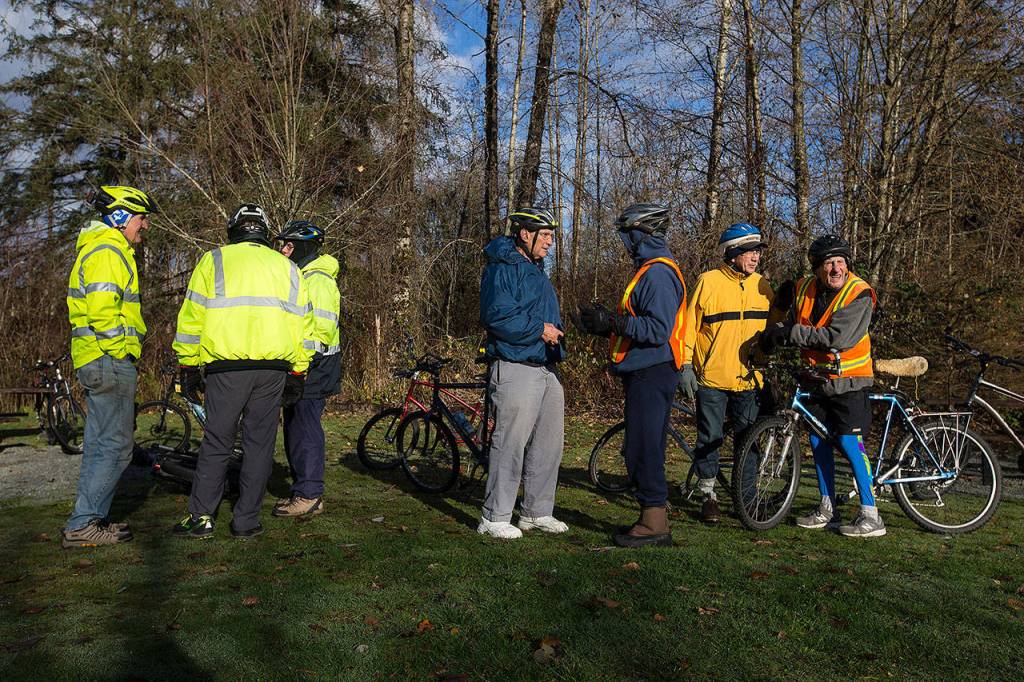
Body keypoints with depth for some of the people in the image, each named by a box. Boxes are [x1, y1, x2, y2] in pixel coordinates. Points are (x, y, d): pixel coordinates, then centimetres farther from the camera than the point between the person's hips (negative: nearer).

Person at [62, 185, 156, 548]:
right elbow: (102, 310, -24)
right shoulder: (108, 252, -11)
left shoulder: (102, 250, 23)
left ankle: (89, 520, 21)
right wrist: (119, 352, -16)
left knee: (100, 444, 14)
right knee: (115, 446, -7)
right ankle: (82, 525, -2)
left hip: (98, 363, 11)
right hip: (111, 360, -11)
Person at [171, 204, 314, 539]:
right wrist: (297, 374, 16)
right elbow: (302, 324, 12)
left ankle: (201, 517, 9)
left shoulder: (213, 260, 7)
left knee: (216, 443, 7)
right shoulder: (287, 267, 14)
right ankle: (246, 520, 11)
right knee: (259, 444, 7)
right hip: (273, 371, 2)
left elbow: (191, 317, 3)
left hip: (225, 368, -2)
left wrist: (188, 366, 9)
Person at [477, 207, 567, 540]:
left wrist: (555, 332, 14)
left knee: (548, 443, 11)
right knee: (510, 444, -7)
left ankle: (537, 512, 23)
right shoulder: (502, 268, -9)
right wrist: (539, 329, -17)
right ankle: (494, 518, 4)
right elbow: (497, 315, -21)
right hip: (516, 370, -10)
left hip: (546, 369, 10)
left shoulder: (536, 270, 22)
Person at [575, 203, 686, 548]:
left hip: (651, 374, -11)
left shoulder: (657, 273, -15)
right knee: (644, 448, 15)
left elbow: (658, 329, -24)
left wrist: (613, 322, -23)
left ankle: (654, 524, 4)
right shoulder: (652, 269, 19)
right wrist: (605, 323, 11)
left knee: (643, 449, -5)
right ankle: (654, 518, 23)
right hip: (645, 373, 11)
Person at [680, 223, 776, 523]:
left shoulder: (763, 286, 7)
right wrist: (685, 365, -8)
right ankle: (708, 496, 17)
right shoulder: (708, 281, -6)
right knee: (709, 439, 4)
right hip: (712, 377, -3)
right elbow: (689, 324, -5)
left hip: (749, 379, 4)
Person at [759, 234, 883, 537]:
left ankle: (871, 515, 1)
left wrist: (789, 333, -27)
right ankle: (828, 509, 24)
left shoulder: (859, 294, -18)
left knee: (850, 443, -10)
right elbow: (793, 325, 13)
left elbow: (837, 338, -28)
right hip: (816, 378, 6)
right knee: (818, 442, 11)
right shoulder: (805, 288, 1)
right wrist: (774, 336, -8)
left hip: (847, 381, -6)